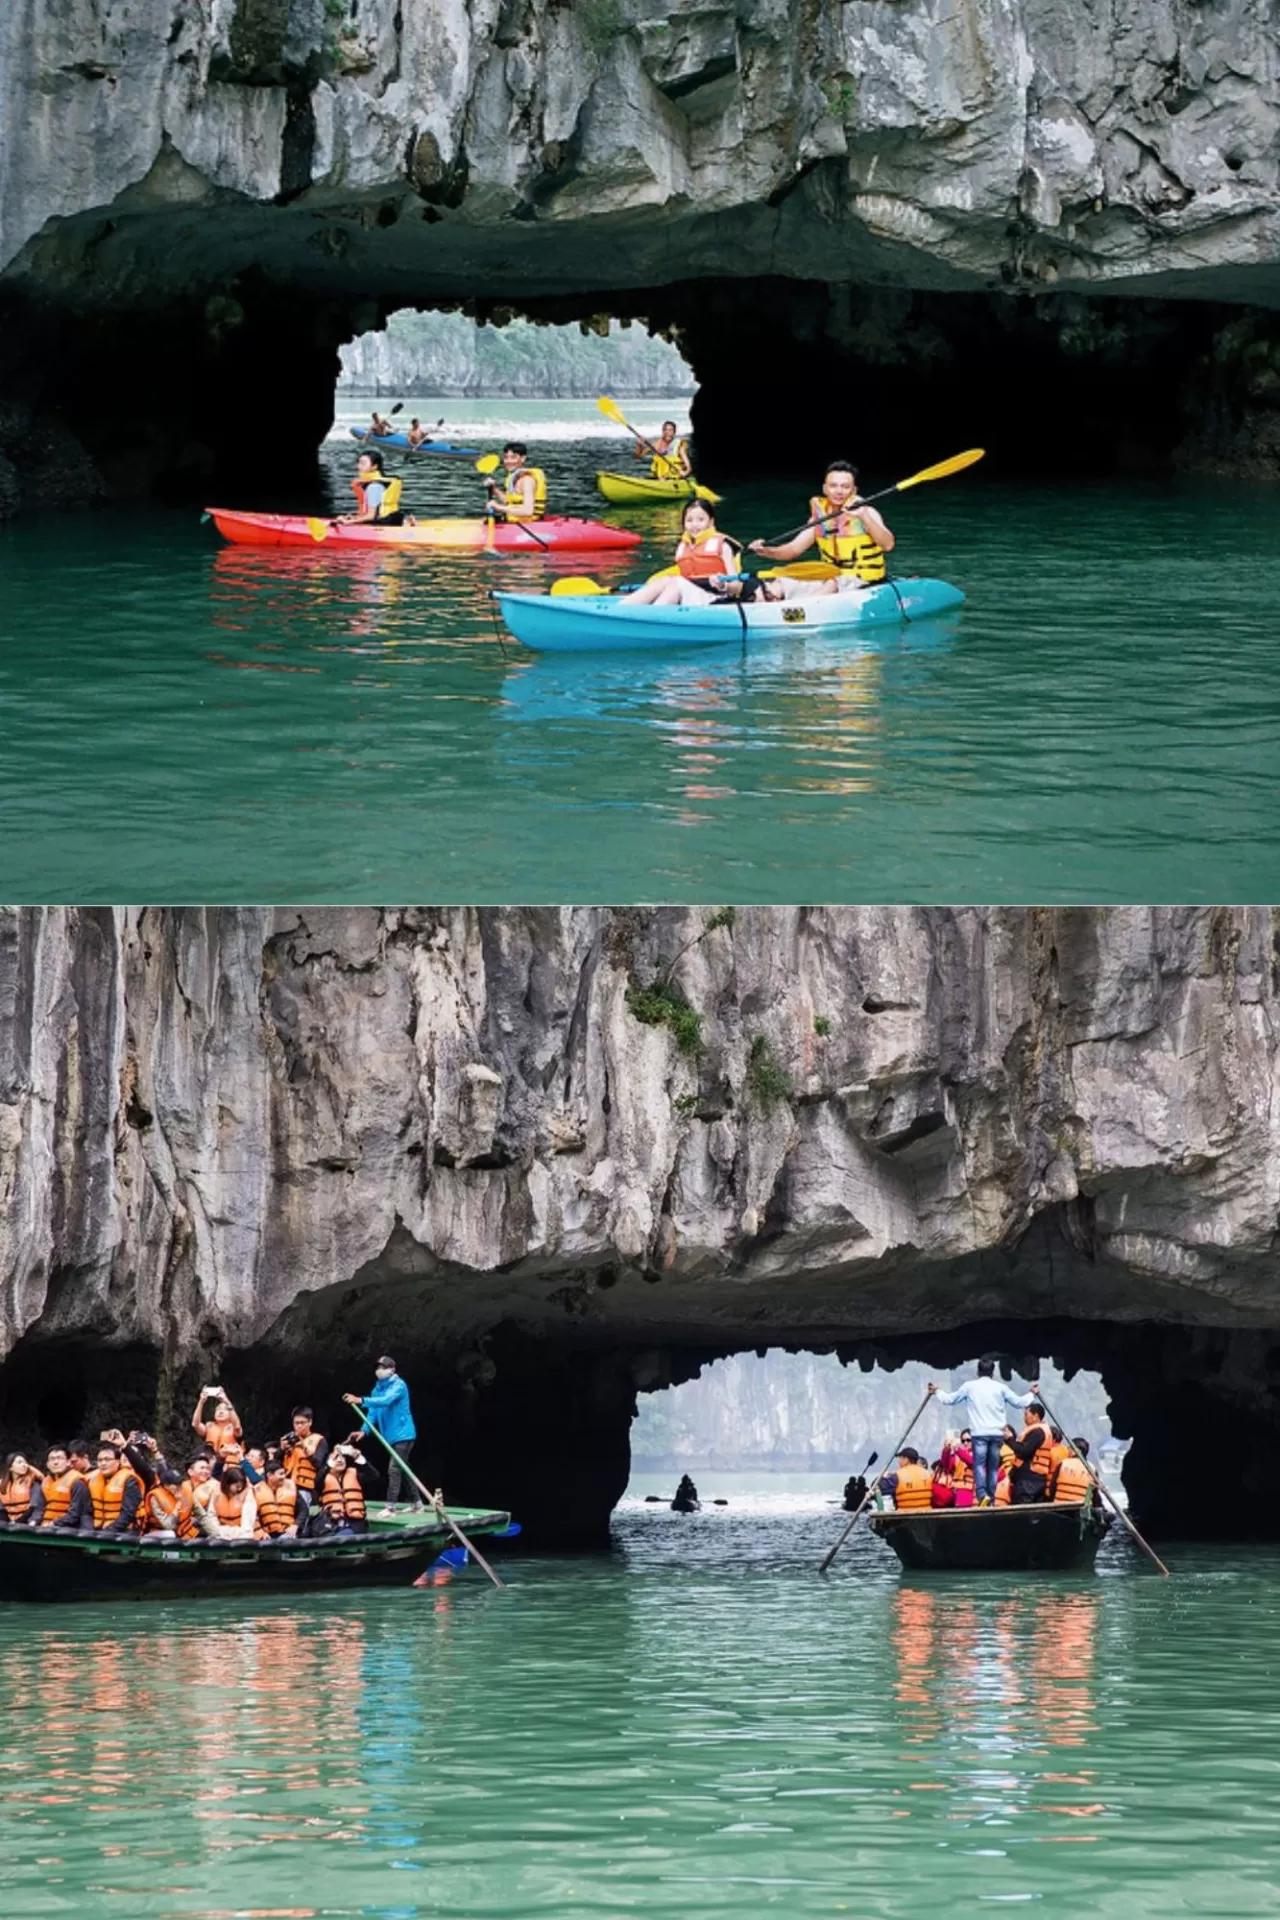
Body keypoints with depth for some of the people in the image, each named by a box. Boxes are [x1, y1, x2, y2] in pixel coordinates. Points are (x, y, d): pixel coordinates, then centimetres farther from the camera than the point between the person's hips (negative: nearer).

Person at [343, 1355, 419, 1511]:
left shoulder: (398, 1385, -15)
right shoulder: (379, 1387, 9)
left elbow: (386, 1401, -33)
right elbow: (373, 1411, 7)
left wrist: (361, 1401, -42)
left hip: (402, 1434, -9)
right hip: (392, 1436, 9)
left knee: (394, 1469, -15)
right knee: (403, 1469, 16)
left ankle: (391, 1507, -17)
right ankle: (416, 1503, 26)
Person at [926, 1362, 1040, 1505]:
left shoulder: (969, 1386, 4)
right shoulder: (1000, 1387, 7)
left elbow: (950, 1400, 14)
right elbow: (1019, 1402, 15)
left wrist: (937, 1392, 33)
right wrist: (1032, 1394, 33)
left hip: (979, 1433, -2)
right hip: (996, 1432, 2)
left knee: (979, 1464, -8)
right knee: (993, 1466, 9)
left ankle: (982, 1494, -29)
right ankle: (991, 1499, 9)